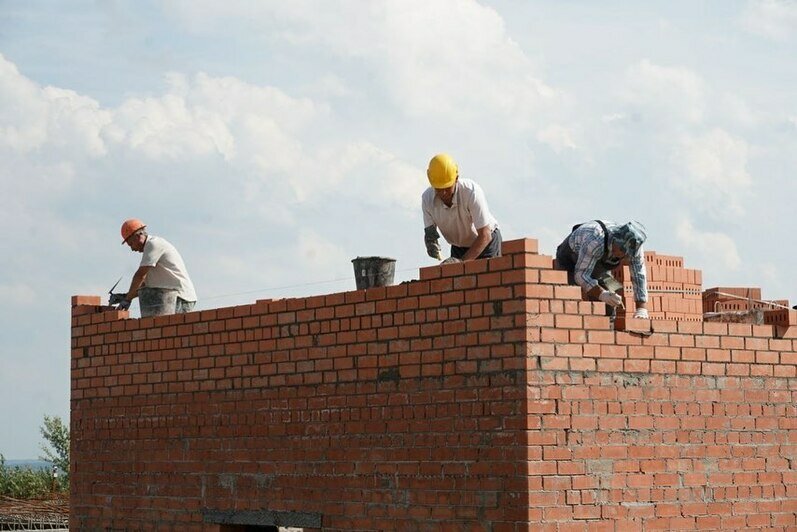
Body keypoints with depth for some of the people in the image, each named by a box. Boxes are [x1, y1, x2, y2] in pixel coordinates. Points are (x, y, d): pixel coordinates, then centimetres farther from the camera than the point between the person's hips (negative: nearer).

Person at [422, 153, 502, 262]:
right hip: (458, 247, 4)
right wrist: (430, 240, -35)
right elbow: (429, 231, -9)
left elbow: (485, 236, -30)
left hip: (486, 242, -4)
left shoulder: (471, 192, -31)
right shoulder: (427, 198, -17)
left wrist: (463, 261, -39)